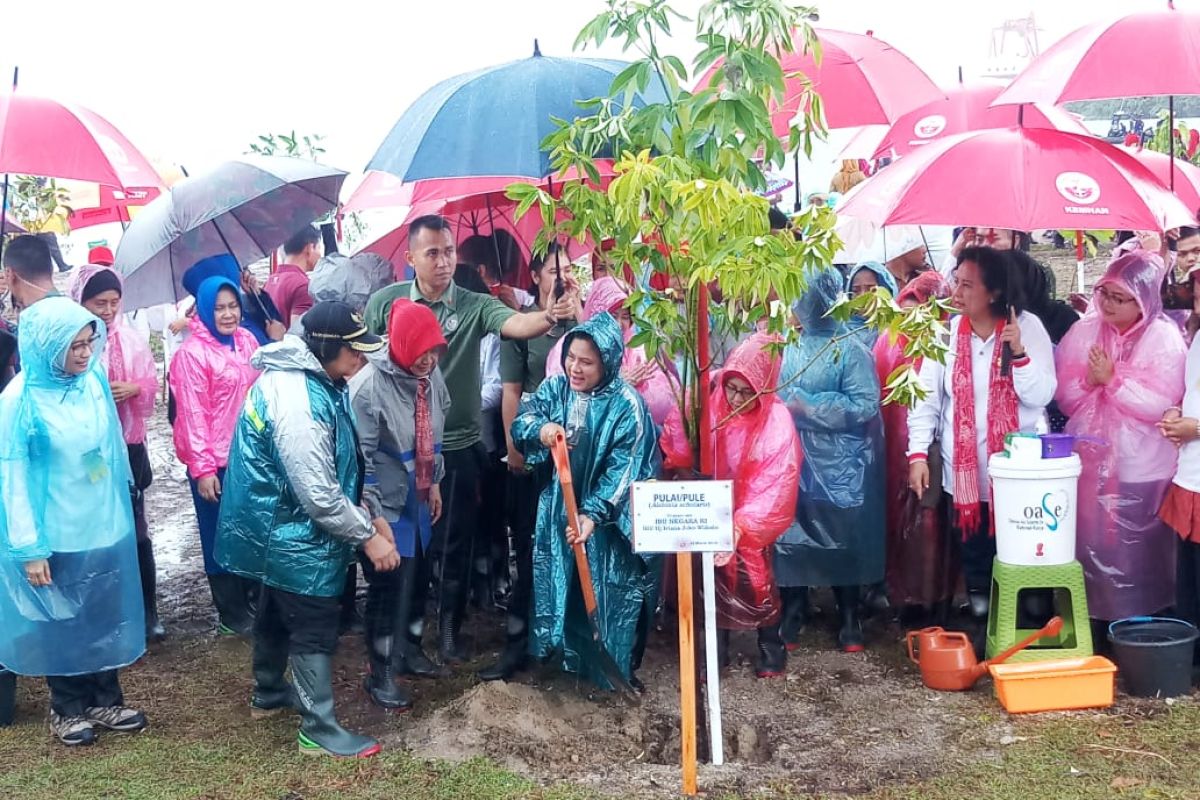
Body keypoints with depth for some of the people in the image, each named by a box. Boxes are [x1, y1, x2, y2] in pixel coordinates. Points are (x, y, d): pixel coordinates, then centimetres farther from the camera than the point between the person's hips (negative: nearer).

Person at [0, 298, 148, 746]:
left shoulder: (94, 381, -4)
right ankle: (67, 709, 31)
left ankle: (105, 701, 32)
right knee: (61, 622, 13)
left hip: (104, 527, 4)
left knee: (105, 616, 15)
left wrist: (120, 508, 13)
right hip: (56, 535, -4)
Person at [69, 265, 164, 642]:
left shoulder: (130, 338, 0)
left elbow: (152, 383, 6)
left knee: (135, 528, 8)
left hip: (128, 446, 2)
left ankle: (147, 611, 17)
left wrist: (133, 388, -14)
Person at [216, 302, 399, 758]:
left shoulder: (307, 379, 3)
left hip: (279, 529, 10)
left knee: (278, 613, 25)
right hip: (296, 535, -10)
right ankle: (319, 731, 12)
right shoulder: (298, 402, -31)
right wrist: (367, 536, -18)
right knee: (314, 630, 1)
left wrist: (368, 515, 7)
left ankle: (268, 694, 44)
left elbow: (337, 468, 11)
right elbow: (319, 494, -28)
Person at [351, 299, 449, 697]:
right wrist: (373, 515, -19)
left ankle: (410, 649, 40)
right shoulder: (369, 384, -23)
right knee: (388, 587, 2)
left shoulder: (431, 375, -2)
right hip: (386, 504, -7)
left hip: (418, 499, 7)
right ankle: (380, 674, 18)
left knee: (418, 578, 19)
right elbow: (360, 457, -20)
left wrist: (434, 483, 18)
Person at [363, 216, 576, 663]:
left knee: (455, 545, 9)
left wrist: (549, 316, -47)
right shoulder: (385, 302, -4)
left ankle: (449, 630, 26)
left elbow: (515, 324, -26)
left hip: (457, 447, 0)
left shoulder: (474, 306, -7)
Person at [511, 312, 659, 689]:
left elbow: (622, 471, -20)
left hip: (608, 519, -4)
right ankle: (559, 651, 36)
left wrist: (593, 514, -29)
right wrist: (540, 428, -33)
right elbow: (521, 421, -9)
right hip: (557, 510, 5)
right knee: (556, 584, 17)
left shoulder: (627, 406, -17)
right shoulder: (555, 387, -2)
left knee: (605, 593, 6)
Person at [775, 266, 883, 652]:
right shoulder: (788, 344, 7)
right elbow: (772, 391, 19)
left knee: (842, 540, 6)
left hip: (838, 464, -4)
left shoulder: (848, 347, -9)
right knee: (790, 534, 7)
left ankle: (849, 617, 22)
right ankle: (793, 610, 24)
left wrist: (807, 407, -19)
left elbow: (865, 405, -17)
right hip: (792, 459, 4)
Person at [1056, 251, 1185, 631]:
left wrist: (1112, 380, -18)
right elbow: (1065, 396, 2)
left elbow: (1161, 404, -15)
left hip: (1141, 466, -3)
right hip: (1089, 458, 3)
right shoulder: (1083, 331, 3)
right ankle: (1090, 616, 23)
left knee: (1137, 552, 6)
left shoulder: (1165, 337, -7)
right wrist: (1088, 379, -16)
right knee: (1089, 543, 9)